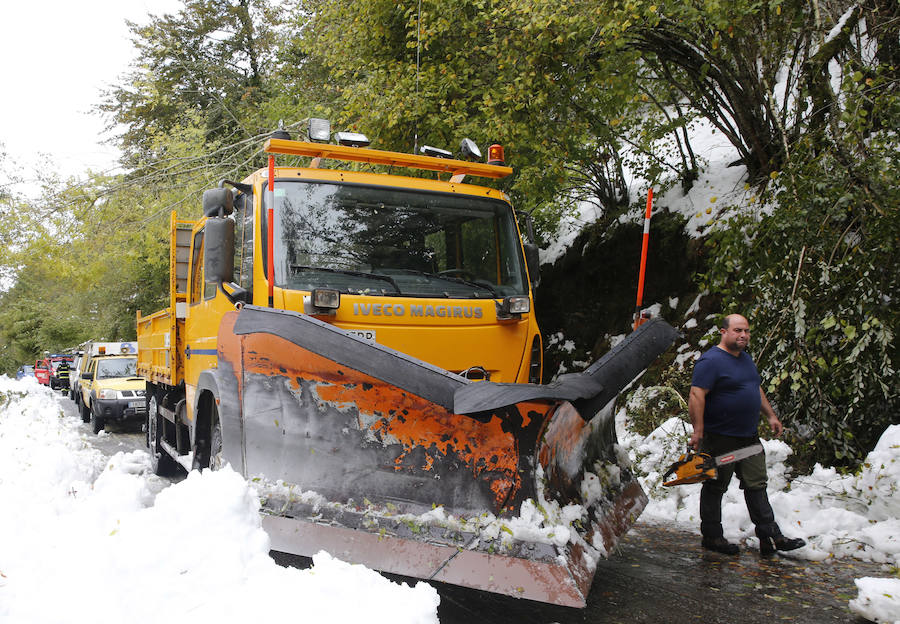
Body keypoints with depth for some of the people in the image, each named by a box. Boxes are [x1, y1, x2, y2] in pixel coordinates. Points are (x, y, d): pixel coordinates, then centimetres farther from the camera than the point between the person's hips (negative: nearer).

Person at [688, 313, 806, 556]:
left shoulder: (746, 359, 14)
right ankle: (711, 537, 15)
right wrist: (698, 431, -29)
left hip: (749, 437, 8)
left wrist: (771, 416, 22)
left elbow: (757, 390, 27)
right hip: (720, 439, -8)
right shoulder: (711, 361, -16)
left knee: (756, 485, 8)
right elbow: (697, 395, -23)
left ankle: (770, 537, 11)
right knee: (715, 488, 4)